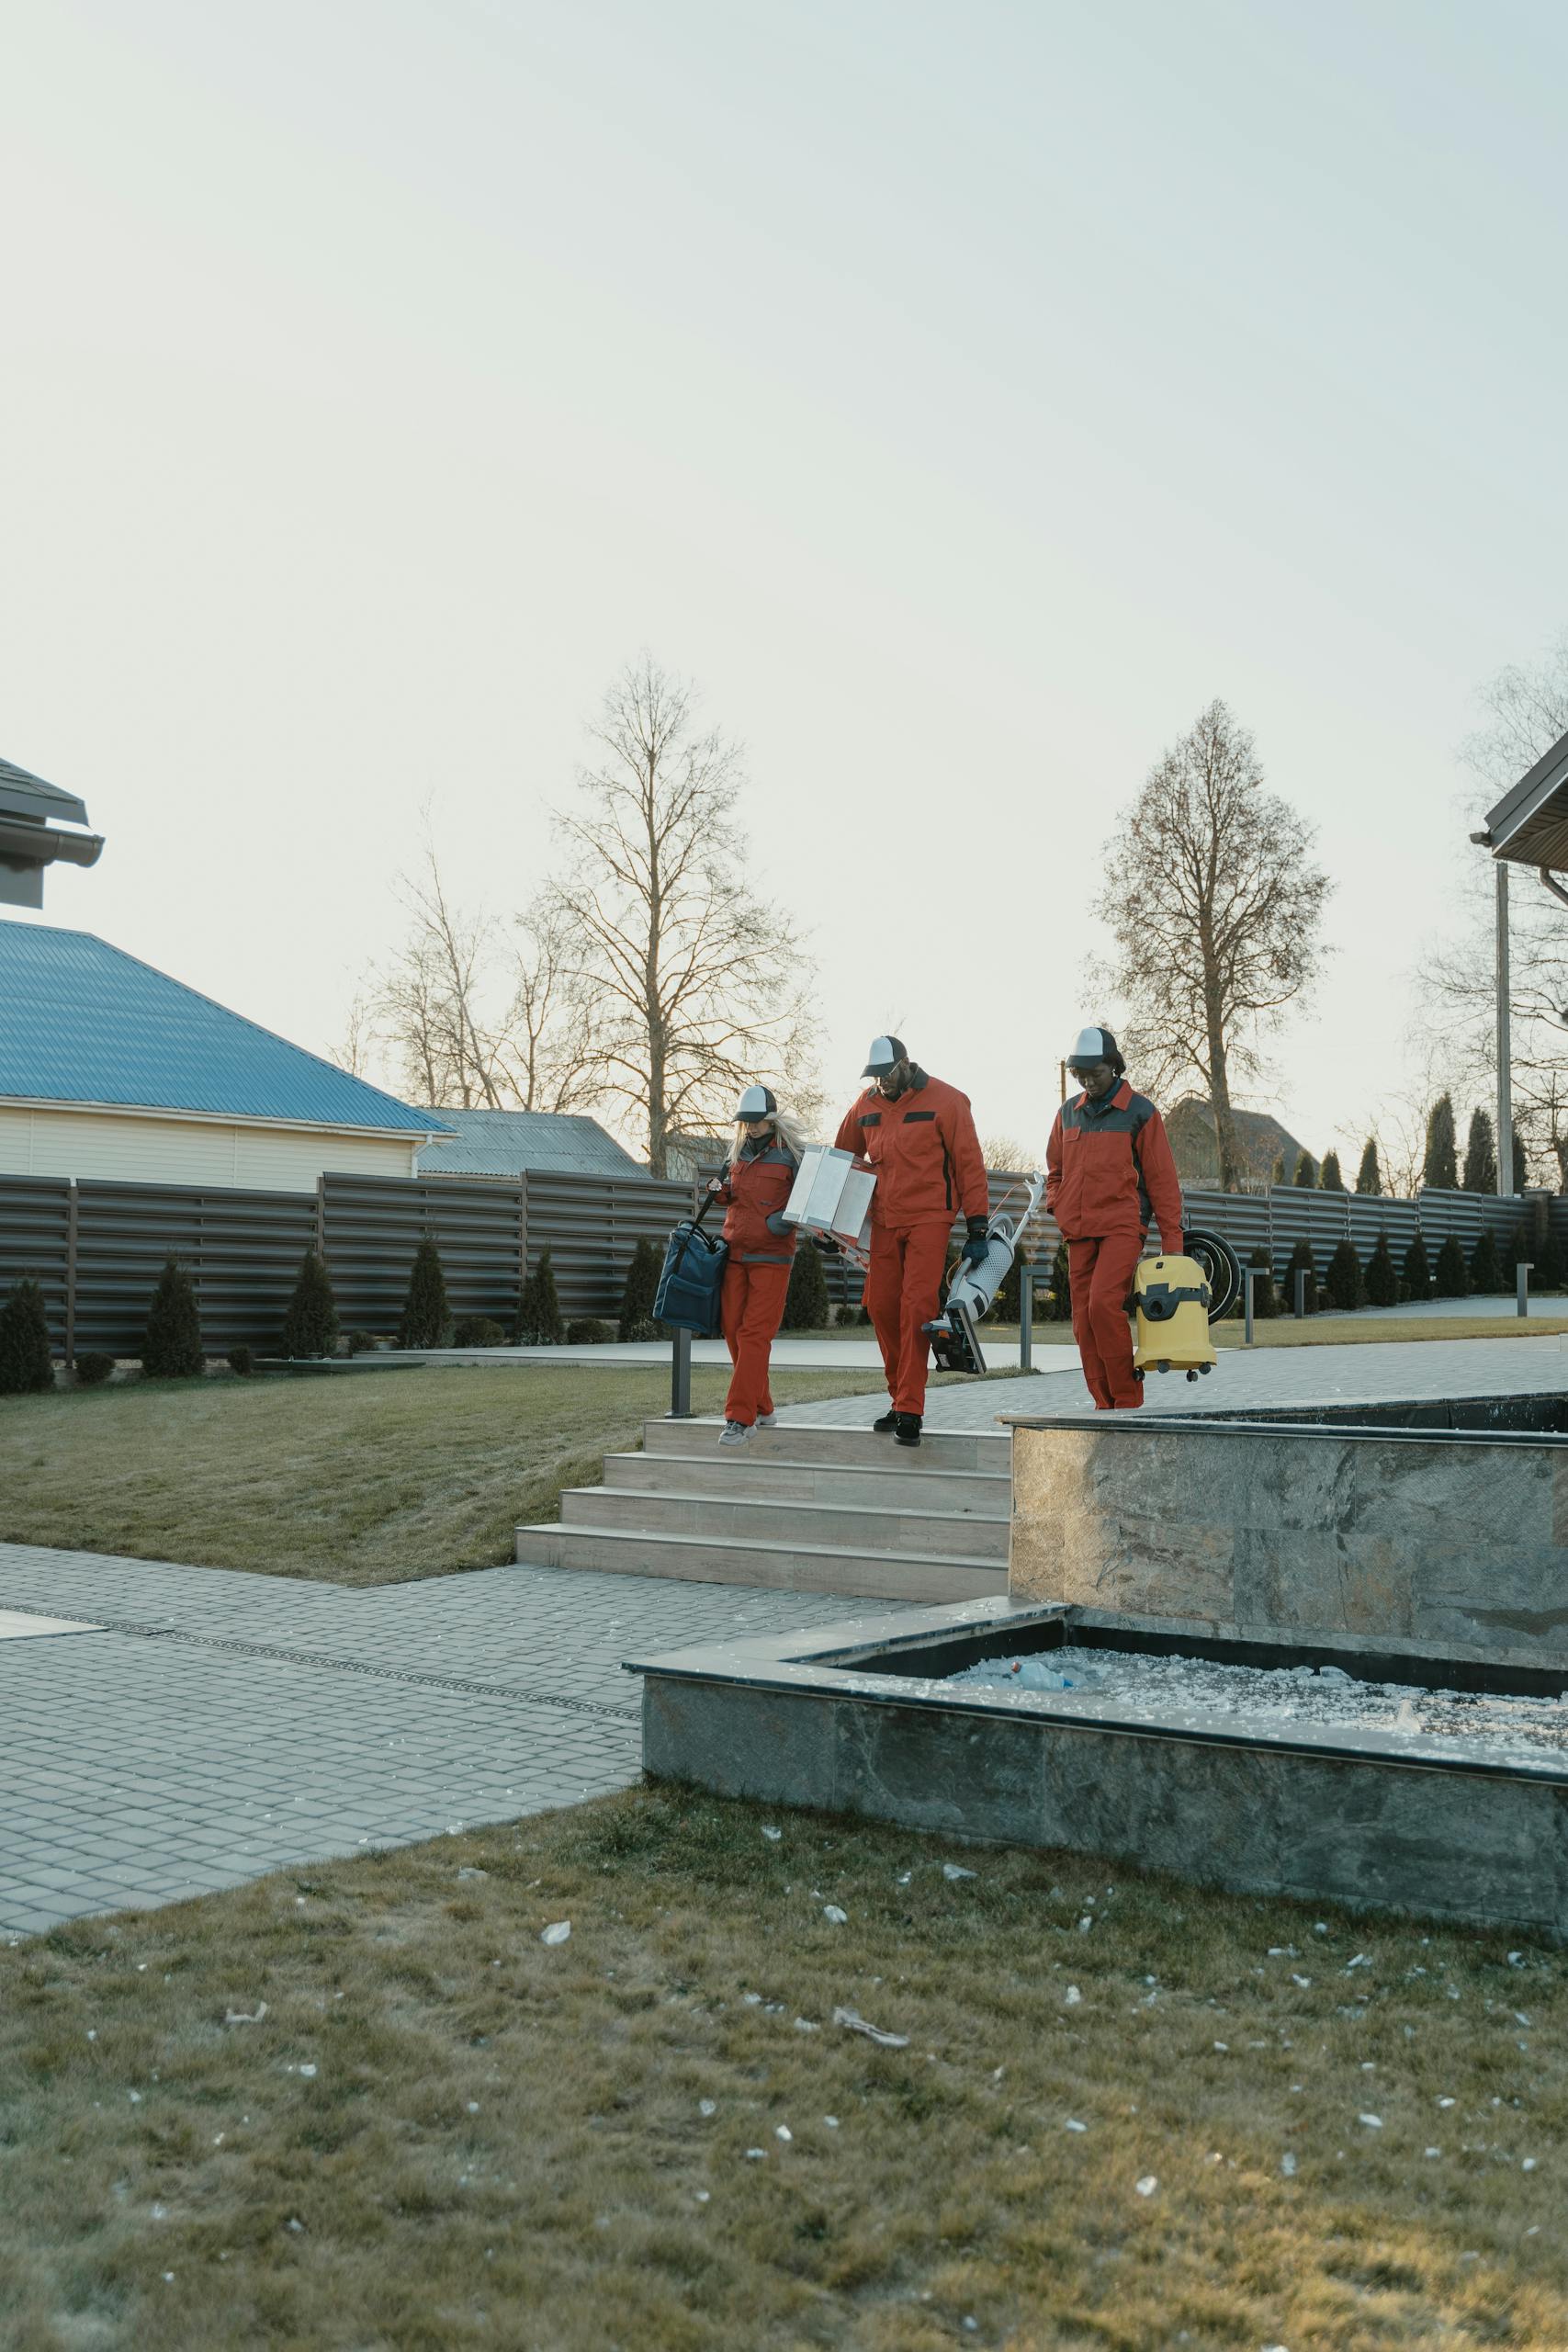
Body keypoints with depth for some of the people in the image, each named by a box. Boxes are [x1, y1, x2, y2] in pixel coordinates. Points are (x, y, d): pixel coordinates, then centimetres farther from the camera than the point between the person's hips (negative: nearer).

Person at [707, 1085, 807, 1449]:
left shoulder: (790, 1154, -4)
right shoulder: (738, 1154, 15)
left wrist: (786, 1217, -19)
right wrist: (720, 1188, 7)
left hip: (772, 1257, -6)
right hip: (735, 1254, 7)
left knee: (754, 1335, -12)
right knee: (734, 1332, 5)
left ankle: (740, 1417, -14)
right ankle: (762, 1409, 17)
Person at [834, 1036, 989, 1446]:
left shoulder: (945, 1101, -6)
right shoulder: (866, 1105, 9)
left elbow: (970, 1164, -5)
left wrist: (976, 1228, -8)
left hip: (929, 1219, -5)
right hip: (884, 1222, 5)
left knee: (917, 1307, -13)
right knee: (881, 1307, 5)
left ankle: (910, 1411, -11)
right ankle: (900, 1400, 20)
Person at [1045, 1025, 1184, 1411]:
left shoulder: (1140, 1112, -1)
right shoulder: (1068, 1113, 14)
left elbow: (1162, 1178, -1)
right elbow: (1054, 1170, 26)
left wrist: (1172, 1240, -5)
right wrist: (1058, 1206, 6)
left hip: (1123, 1226, -5)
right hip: (1079, 1233, 5)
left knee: (1103, 1304, -21)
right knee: (1084, 1321, 2)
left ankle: (1128, 1398, -12)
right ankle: (1105, 1405, 8)